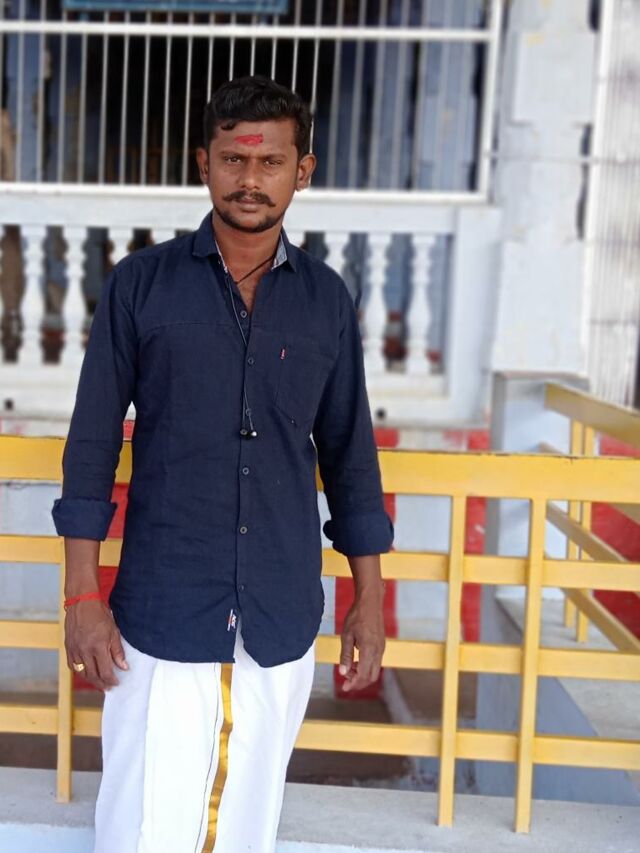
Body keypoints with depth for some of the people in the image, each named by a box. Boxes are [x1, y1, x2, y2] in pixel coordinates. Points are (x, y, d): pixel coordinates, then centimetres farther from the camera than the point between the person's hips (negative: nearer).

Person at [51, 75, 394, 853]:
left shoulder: (326, 300, 3)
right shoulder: (140, 285, -3)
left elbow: (348, 456, 8)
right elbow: (92, 445, -3)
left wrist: (369, 598, 7)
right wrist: (83, 597, -7)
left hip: (282, 621, 2)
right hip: (162, 615, -2)